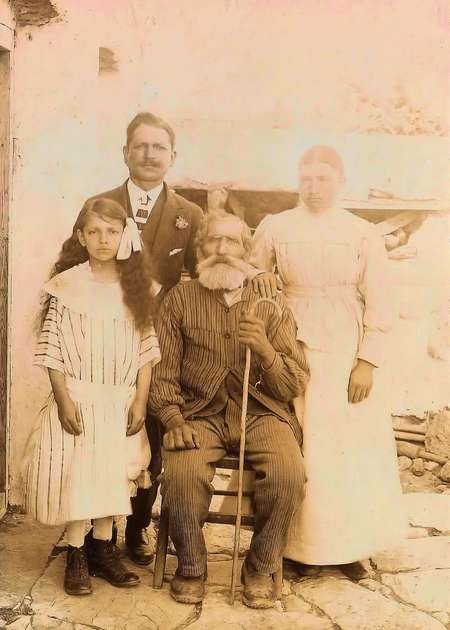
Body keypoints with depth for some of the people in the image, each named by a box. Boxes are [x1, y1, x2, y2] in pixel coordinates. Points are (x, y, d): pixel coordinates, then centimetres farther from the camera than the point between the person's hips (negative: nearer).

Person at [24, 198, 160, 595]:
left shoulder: (136, 286, 2)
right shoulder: (66, 285, -6)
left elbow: (146, 348, 2)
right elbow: (52, 349, -6)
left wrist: (140, 400, -3)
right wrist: (63, 399, -12)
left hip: (121, 400, 3)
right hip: (78, 397, -2)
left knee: (110, 474, 8)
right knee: (77, 473, -3)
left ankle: (102, 549, 24)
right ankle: (76, 556, 12)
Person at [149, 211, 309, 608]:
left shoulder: (271, 304, 8)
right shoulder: (181, 298, 7)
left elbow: (295, 386, 3)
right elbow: (163, 372, 3)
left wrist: (265, 350, -15)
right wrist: (174, 421, -13)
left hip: (261, 411, 1)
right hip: (201, 411, 0)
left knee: (289, 474, -28)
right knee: (182, 473, -30)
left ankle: (261, 568, 0)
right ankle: (191, 568, -2)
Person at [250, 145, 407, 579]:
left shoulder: (363, 234, 1)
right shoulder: (274, 228, 3)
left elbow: (378, 304, 0)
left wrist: (367, 361, -7)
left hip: (346, 357, 0)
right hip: (292, 355, 0)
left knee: (353, 450, 4)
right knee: (297, 451, 2)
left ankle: (347, 546, 19)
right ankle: (300, 544, 16)